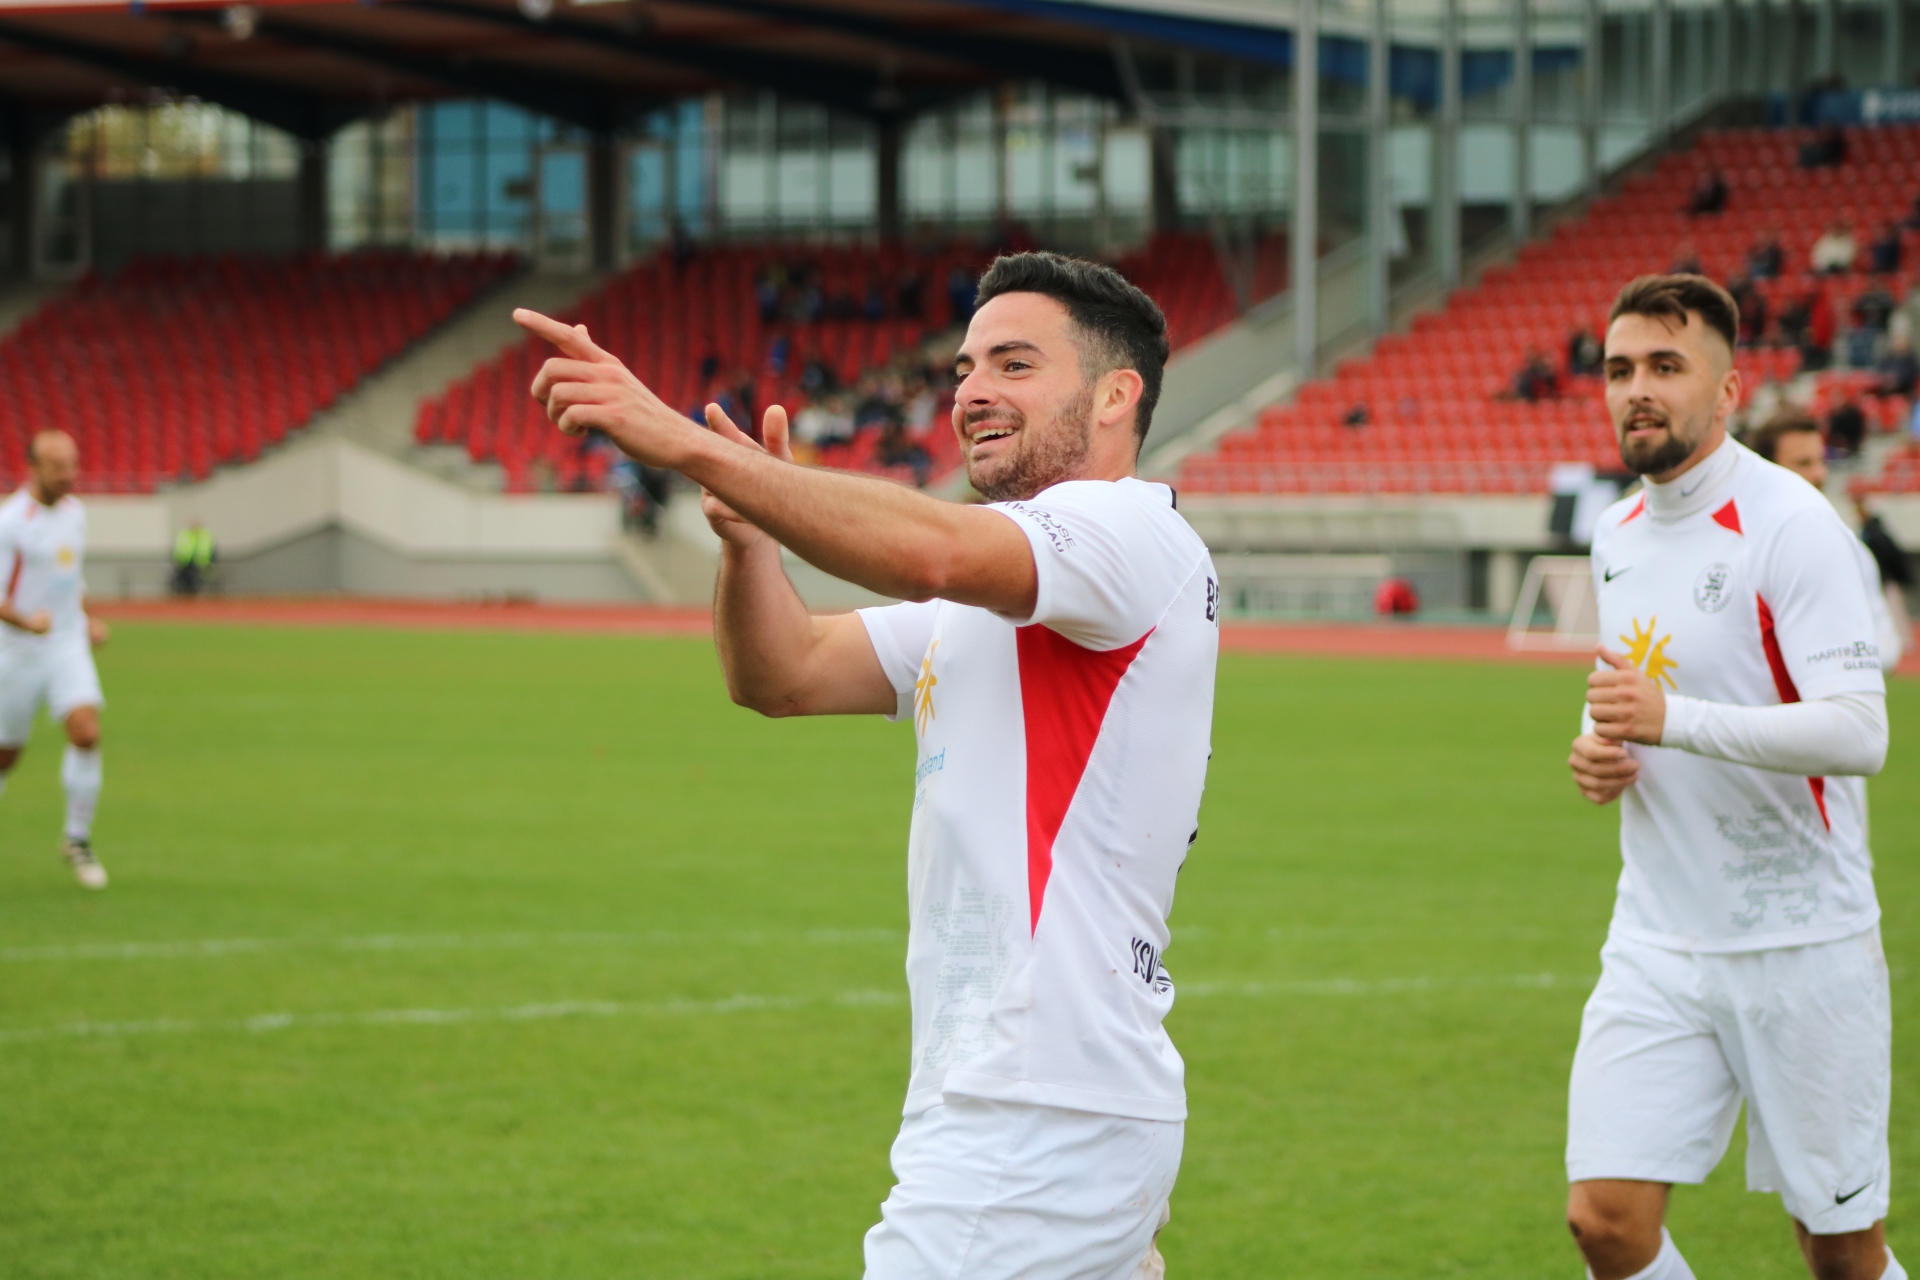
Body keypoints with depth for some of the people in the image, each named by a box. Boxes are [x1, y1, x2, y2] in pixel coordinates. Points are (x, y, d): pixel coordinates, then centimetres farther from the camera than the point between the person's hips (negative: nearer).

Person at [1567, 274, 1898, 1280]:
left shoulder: (1790, 525, -13)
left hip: (1802, 943, -6)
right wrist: (1601, 750, 4)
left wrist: (1671, 721, -30)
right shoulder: (1617, 534, 10)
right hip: (1659, 943, 6)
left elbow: (1858, 732, -22)